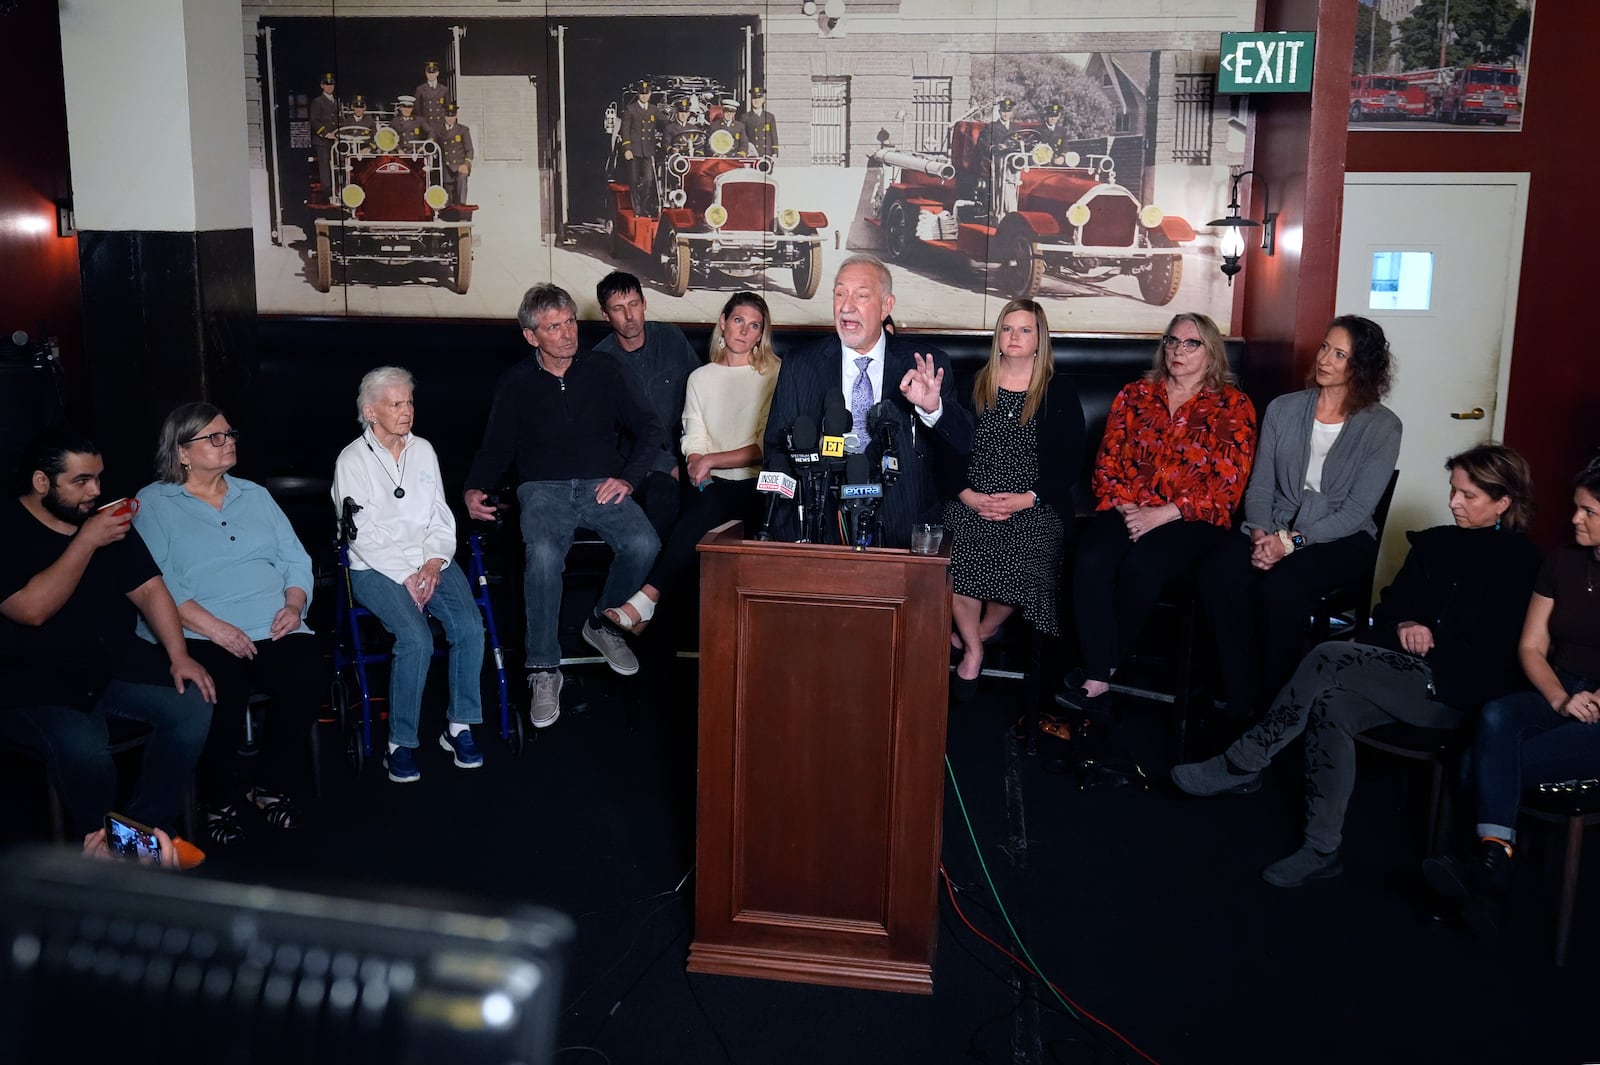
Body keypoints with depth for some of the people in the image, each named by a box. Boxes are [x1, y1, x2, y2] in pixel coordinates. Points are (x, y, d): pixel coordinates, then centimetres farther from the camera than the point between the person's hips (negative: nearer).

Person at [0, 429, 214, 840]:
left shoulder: (107, 519, 8)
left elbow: (148, 588, 5)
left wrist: (179, 656, -8)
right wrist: (87, 541, -21)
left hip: (114, 668, 6)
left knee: (194, 704, -17)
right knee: (83, 748, -34)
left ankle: (147, 831, -4)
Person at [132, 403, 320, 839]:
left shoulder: (255, 495, 22)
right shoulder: (152, 504, 6)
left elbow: (295, 558, 17)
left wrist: (294, 604, -4)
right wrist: (213, 627, -19)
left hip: (274, 628, 4)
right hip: (198, 636, -4)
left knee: (310, 678, -26)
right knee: (224, 694, -33)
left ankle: (269, 783, -2)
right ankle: (220, 800, -5)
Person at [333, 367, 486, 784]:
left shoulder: (424, 450, 13)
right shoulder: (352, 460, -1)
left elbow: (441, 517, 11)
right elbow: (362, 534, -8)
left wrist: (433, 564, -6)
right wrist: (405, 576, -15)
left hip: (430, 561, 4)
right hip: (377, 567, -4)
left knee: (470, 626, -23)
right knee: (416, 639, -29)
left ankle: (459, 726, -9)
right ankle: (401, 742, -16)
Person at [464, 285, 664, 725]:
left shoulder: (603, 370, 8)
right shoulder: (516, 384, 9)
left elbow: (649, 427, 10)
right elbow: (495, 448, 13)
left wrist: (629, 477, -5)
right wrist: (474, 490, -6)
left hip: (602, 486, 1)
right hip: (544, 489, -1)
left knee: (644, 544, -30)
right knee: (543, 554, -35)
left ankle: (602, 623, -2)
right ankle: (544, 670, -23)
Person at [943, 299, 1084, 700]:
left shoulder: (1060, 392, 8)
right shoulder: (974, 386, 13)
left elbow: (1070, 462, 3)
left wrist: (1026, 499, -10)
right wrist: (968, 495, -8)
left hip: (1035, 506, -1)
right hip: (971, 501, 1)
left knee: (1024, 560, -31)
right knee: (956, 551, -30)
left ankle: (979, 632, 2)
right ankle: (972, 651, -6)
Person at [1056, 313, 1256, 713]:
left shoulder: (1233, 406, 6)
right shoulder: (1134, 395, 17)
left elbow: (1226, 485, -4)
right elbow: (1107, 461, 12)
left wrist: (1161, 514, -14)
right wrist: (1124, 506, -8)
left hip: (1192, 519, -3)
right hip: (1128, 510, 3)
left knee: (1142, 565, -34)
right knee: (1091, 562, -31)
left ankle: (1106, 666, -16)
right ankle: (1099, 677, -29)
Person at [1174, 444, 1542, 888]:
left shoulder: (1519, 562, -2)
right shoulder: (1435, 543, 16)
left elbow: (1491, 653, -8)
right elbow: (1387, 608, 19)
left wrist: (1423, 642, -6)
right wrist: (1403, 627, -3)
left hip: (1457, 692, -6)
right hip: (1407, 677, 6)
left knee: (1330, 657, -27)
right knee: (1330, 706, -27)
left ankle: (1242, 765, -20)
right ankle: (1322, 849, -23)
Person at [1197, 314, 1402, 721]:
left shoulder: (1382, 426, -4)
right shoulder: (1283, 409, 8)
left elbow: (1357, 509, -10)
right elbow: (1260, 486, 6)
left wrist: (1293, 542, -20)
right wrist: (1261, 533, -14)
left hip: (1343, 539, -3)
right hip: (1276, 530, 3)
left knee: (1280, 587, -36)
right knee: (1218, 572, -30)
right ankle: (1241, 705, -21)